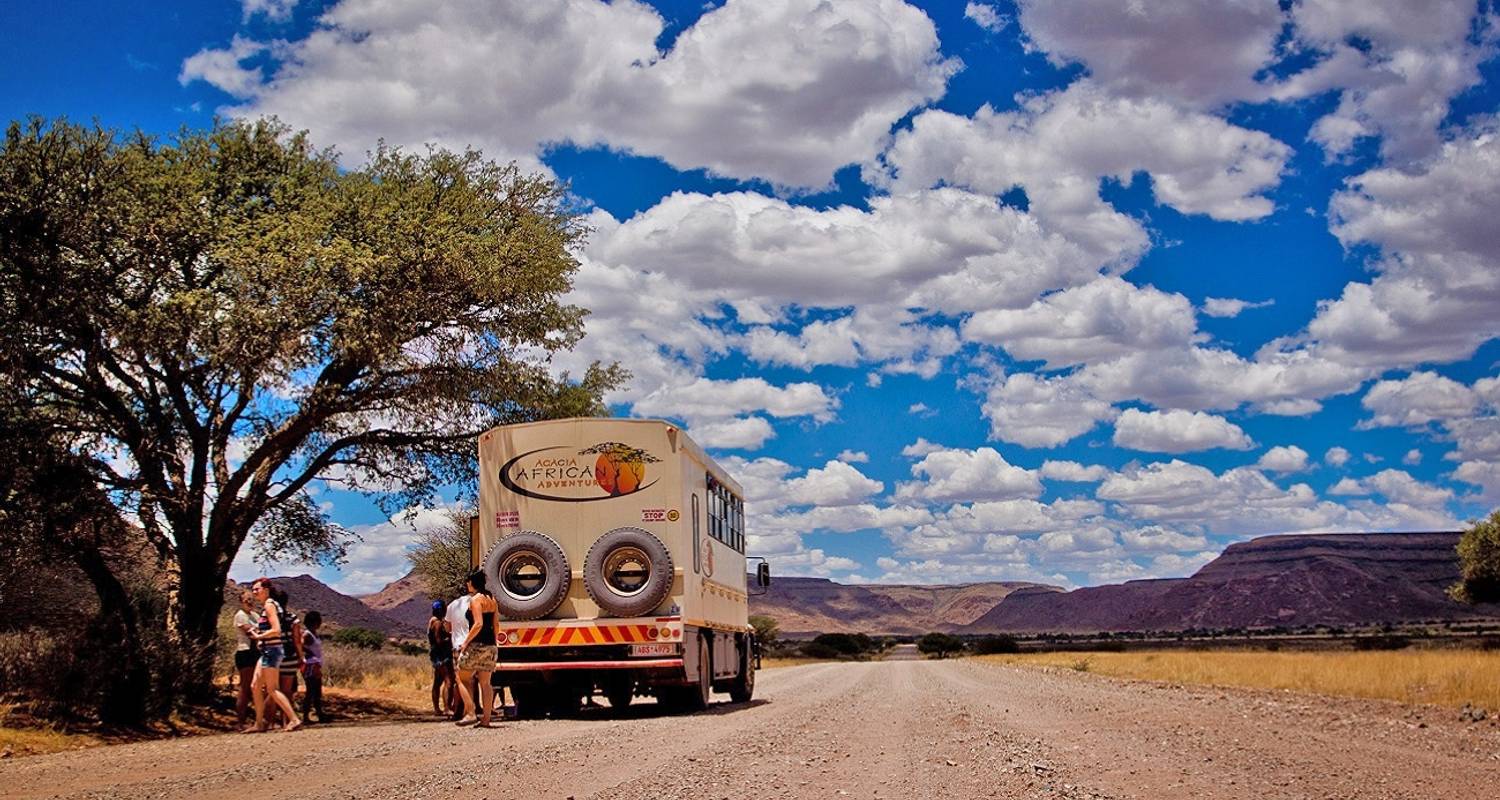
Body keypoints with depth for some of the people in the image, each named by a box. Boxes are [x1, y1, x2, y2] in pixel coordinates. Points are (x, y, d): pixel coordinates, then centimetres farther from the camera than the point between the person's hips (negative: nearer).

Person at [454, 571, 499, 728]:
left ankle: (470, 713, -6)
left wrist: (465, 642, -14)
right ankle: (486, 719, 6)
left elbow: (478, 624, -20)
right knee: (485, 683, 9)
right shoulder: (492, 599, 12)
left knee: (462, 679, 4)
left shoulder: (475, 599, -11)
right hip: (490, 645, 7)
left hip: (476, 645, -7)